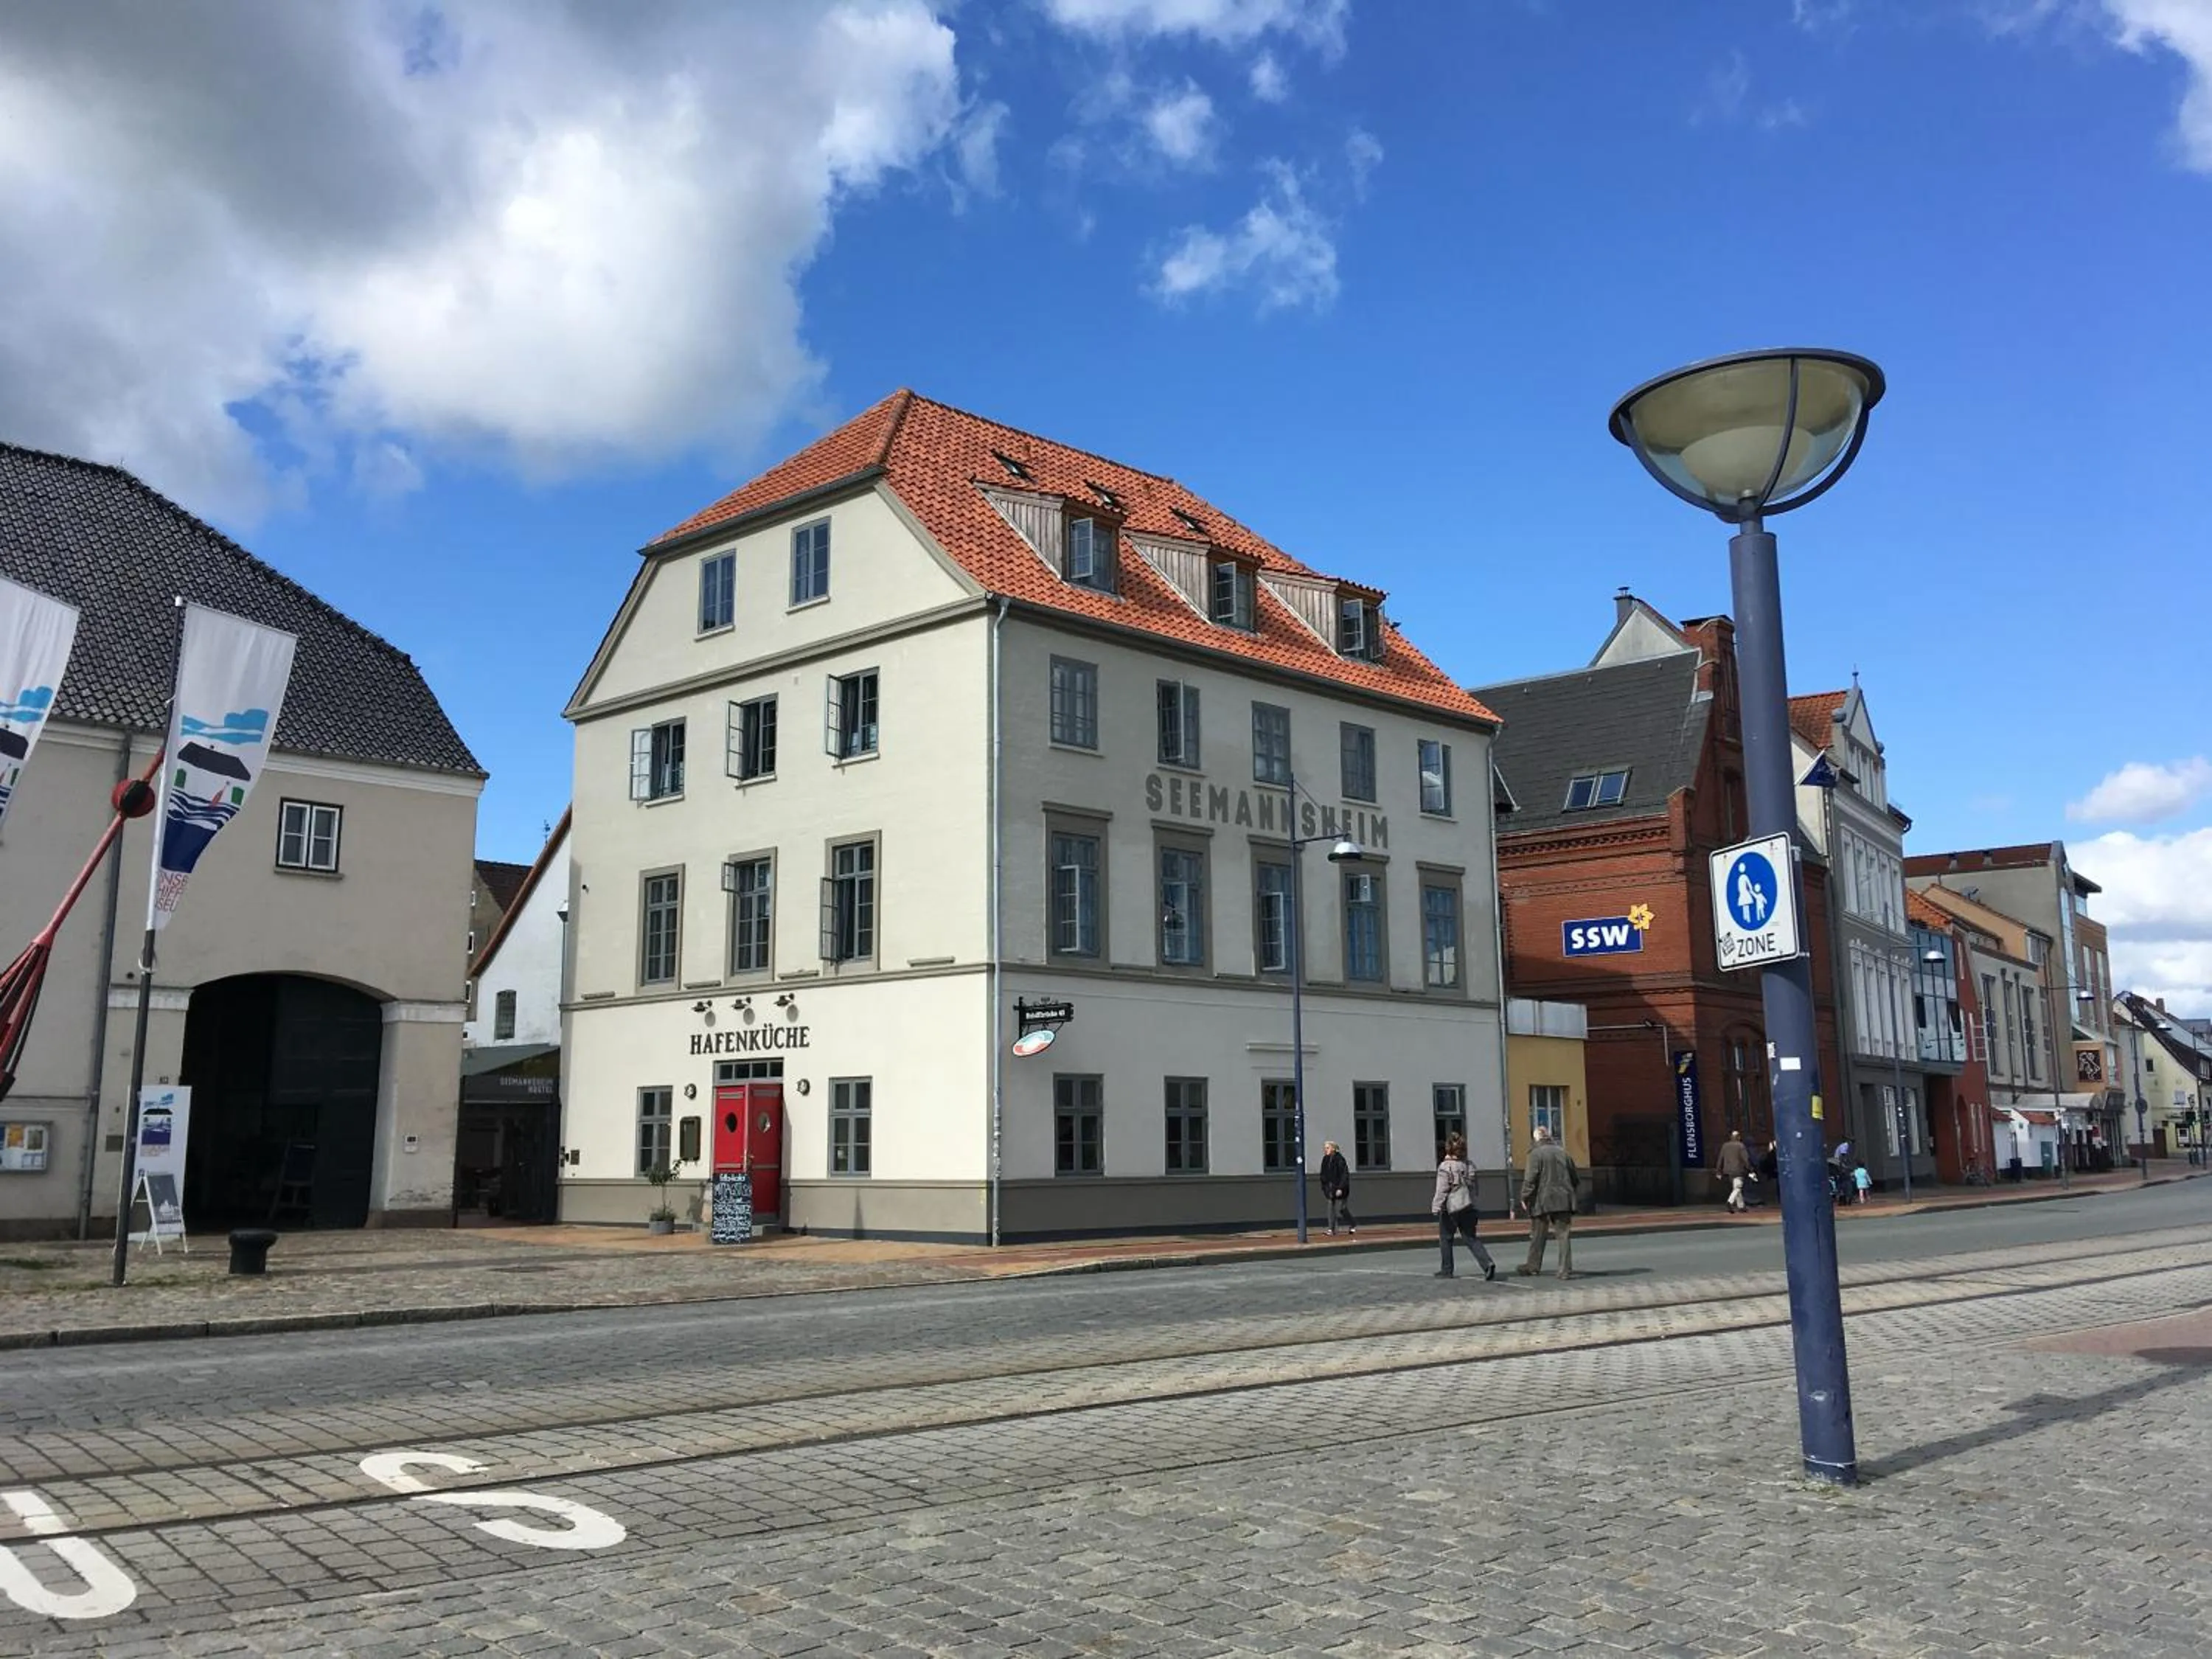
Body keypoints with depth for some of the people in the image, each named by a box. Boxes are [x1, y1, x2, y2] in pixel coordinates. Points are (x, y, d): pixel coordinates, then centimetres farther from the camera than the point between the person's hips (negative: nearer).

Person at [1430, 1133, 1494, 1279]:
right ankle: (1487, 1263, -12)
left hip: (1450, 1207, -5)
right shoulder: (1468, 1165, 7)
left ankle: (1446, 1270, 15)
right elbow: (1473, 1187, 12)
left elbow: (1442, 1190, -13)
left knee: (1445, 1238, 10)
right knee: (1471, 1238, 7)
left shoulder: (1445, 1167, -12)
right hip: (1468, 1206, 5)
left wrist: (1436, 1207, -8)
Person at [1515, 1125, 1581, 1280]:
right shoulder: (1562, 1152, 8)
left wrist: (1524, 1198, -5)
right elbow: (1575, 1178, 14)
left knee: (1538, 1236, 8)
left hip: (1542, 1201, -3)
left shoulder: (1536, 1153, -7)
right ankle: (1566, 1270, -4)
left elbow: (1530, 1179, -13)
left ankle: (1533, 1267, 19)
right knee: (1564, 1235, 3)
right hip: (1563, 1201, 3)